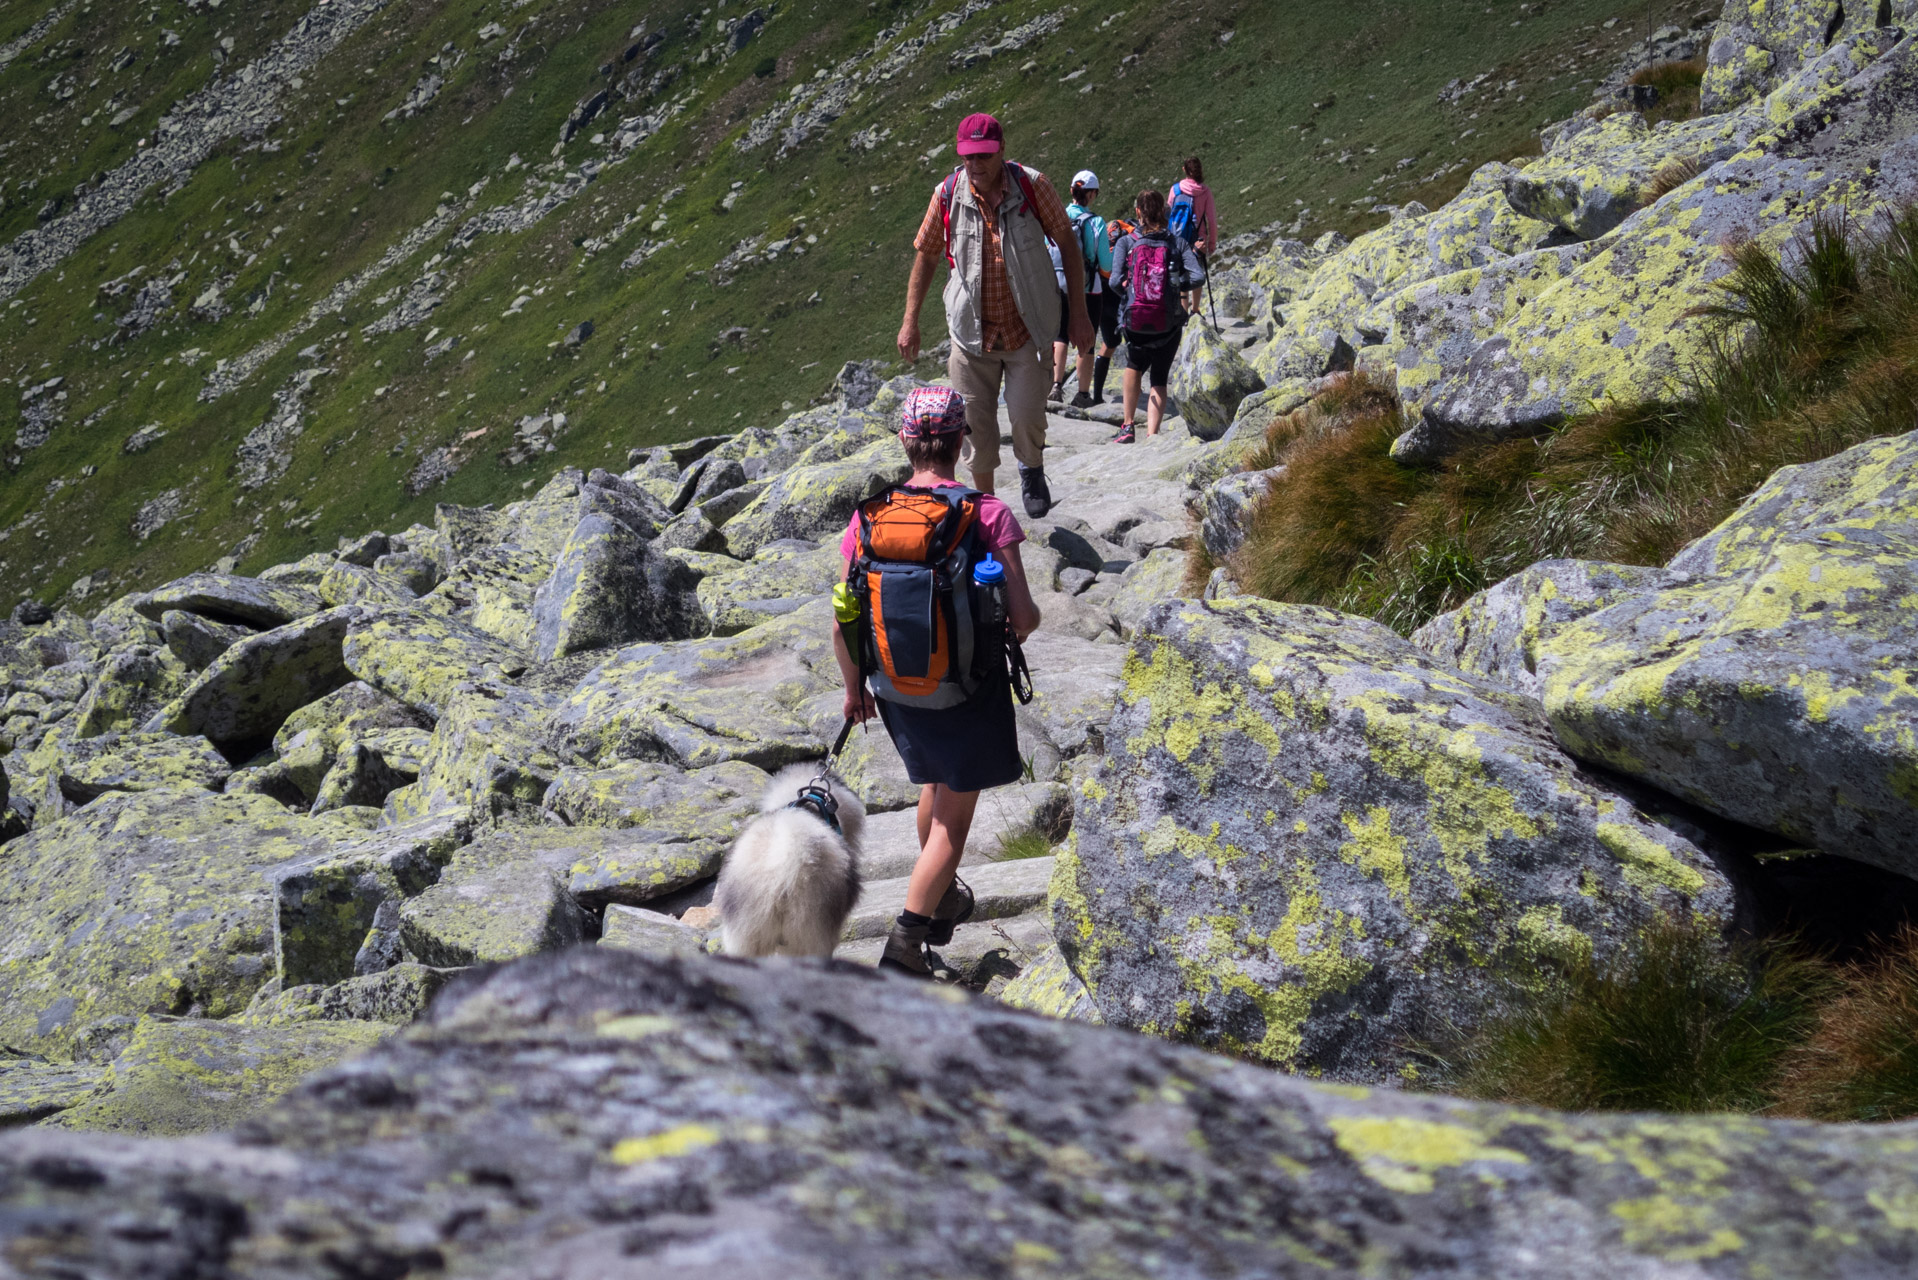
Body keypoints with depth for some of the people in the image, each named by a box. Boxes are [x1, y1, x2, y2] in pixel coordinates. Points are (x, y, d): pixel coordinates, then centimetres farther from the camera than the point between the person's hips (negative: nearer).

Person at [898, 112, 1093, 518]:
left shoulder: (1032, 186, -11)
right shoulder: (948, 194, -7)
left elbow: (1068, 246, -1)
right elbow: (926, 255, 7)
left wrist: (1078, 314, -2)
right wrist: (910, 322, 7)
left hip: (1028, 328, -2)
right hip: (971, 329, 2)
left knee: (1027, 416, -10)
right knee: (977, 426, 5)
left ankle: (1032, 471, 24)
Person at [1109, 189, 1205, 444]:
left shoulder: (1126, 243, -3)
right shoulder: (1177, 243, 0)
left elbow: (1116, 281, -14)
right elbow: (1198, 277, -12)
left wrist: (1130, 294, 6)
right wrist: (1176, 284, 6)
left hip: (1134, 321, 0)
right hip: (1169, 324, 0)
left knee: (1134, 365, 30)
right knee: (1159, 379, 16)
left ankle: (1128, 426, 22)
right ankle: (1152, 434, -2)